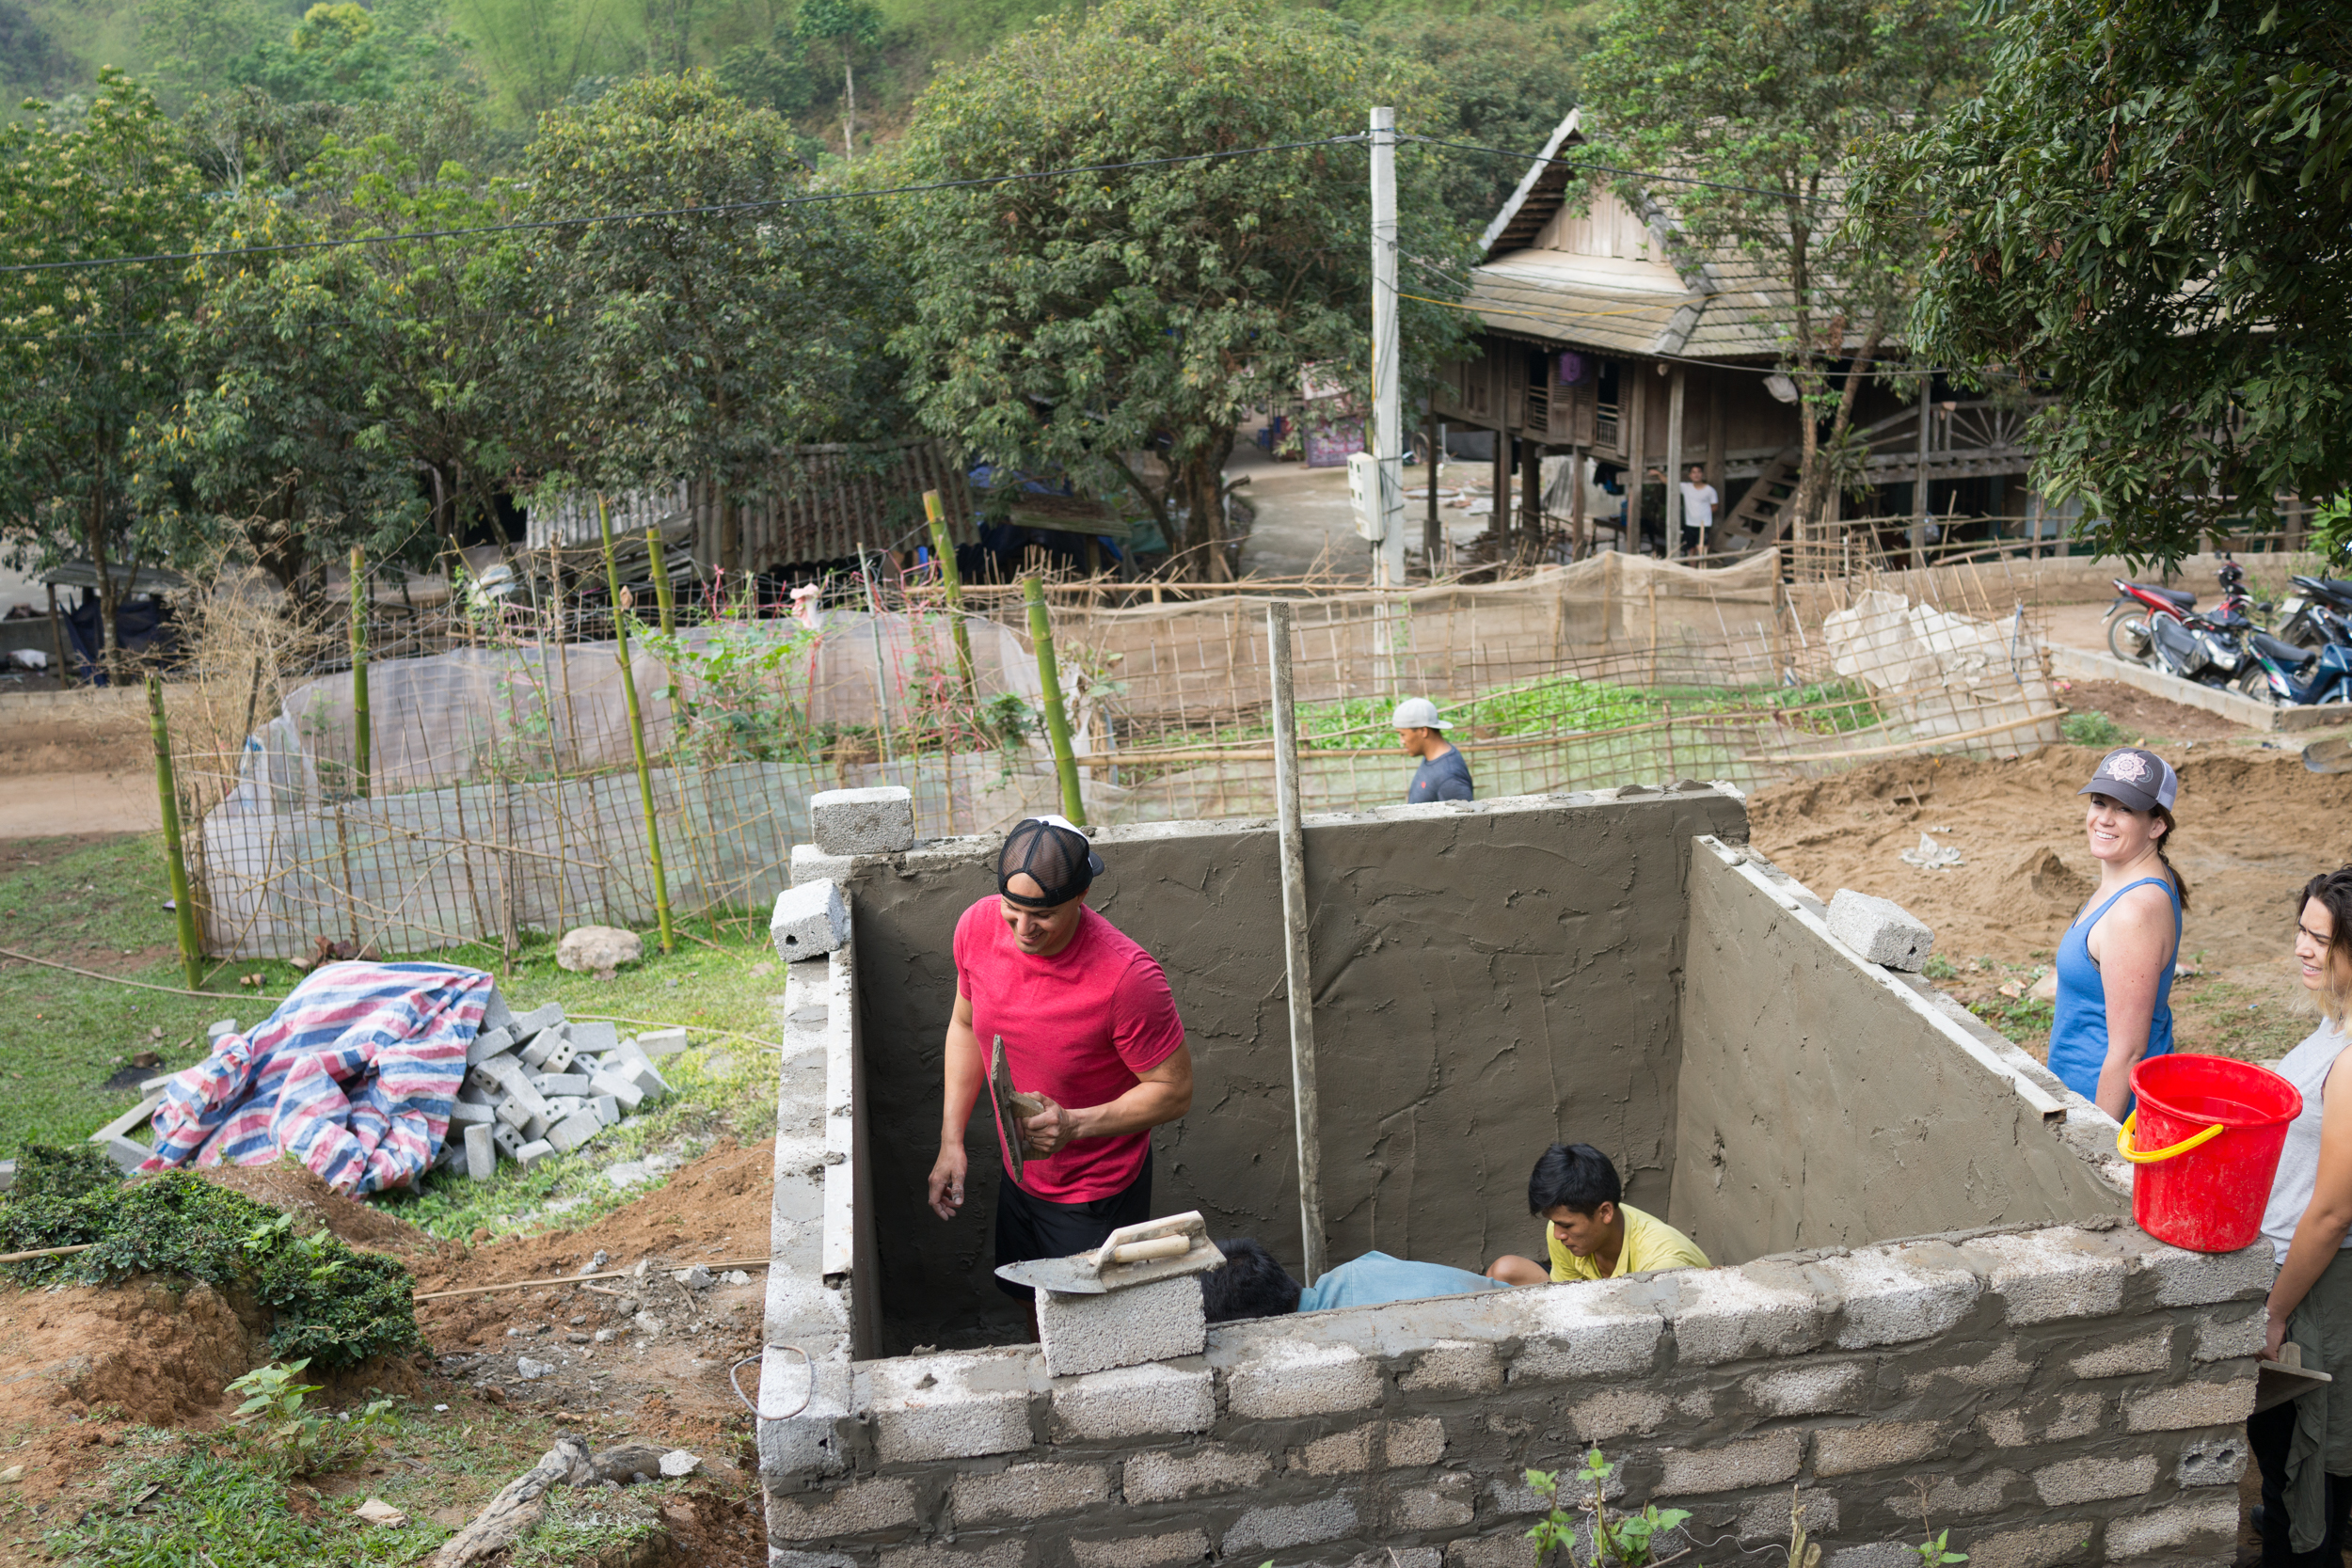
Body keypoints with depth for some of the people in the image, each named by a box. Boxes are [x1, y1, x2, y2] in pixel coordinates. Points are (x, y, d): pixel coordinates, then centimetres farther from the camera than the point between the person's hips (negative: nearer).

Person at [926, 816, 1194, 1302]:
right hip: (1020, 1174, 6)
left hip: (1096, 1194, -5)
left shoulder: (1127, 976, -32)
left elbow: (1174, 1092, -20)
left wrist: (1073, 1125, -32)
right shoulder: (977, 927, -16)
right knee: (1029, 1301, 27)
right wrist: (951, 1140, 0)